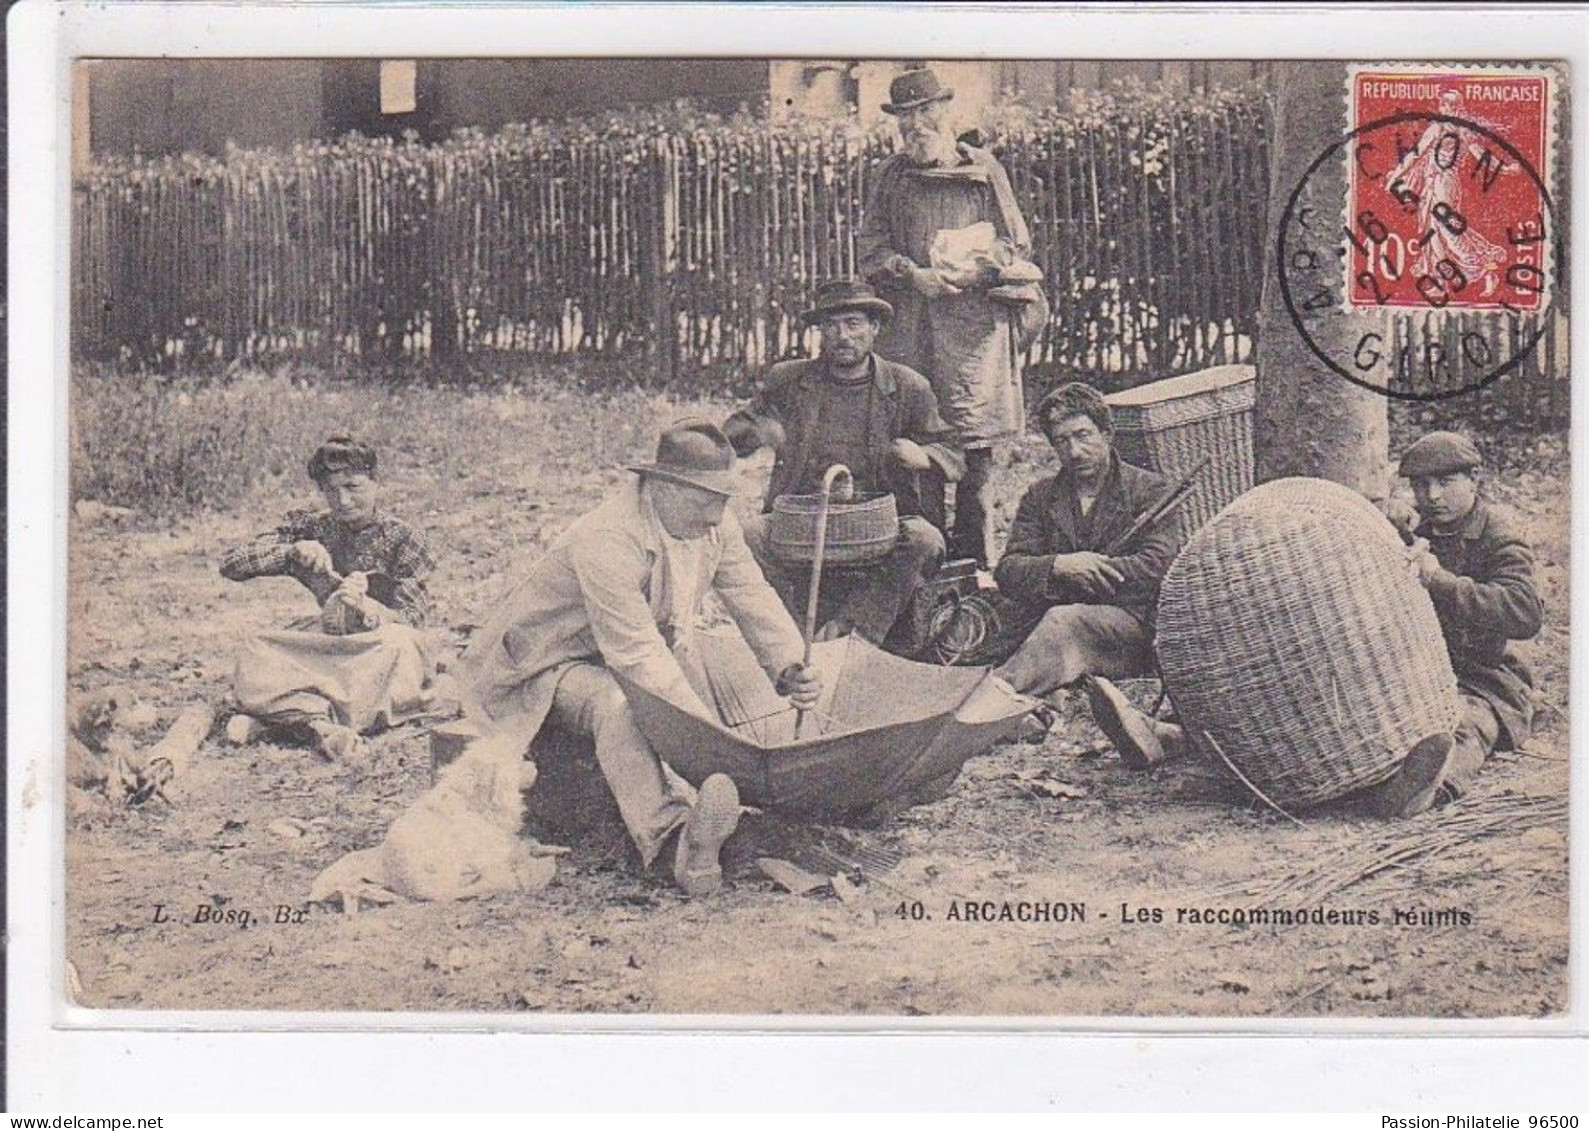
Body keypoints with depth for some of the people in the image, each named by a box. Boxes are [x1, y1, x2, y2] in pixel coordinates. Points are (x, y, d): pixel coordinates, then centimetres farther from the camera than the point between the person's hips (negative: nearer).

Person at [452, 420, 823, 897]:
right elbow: (638, 656, -35)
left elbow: (753, 598, 1)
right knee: (617, 706, -39)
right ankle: (672, 833, -58)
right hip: (554, 665, -12)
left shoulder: (714, 524, -8)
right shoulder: (607, 540, -33)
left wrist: (790, 668, -17)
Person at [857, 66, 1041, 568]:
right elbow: (869, 247, 9)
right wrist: (913, 274, -9)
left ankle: (974, 559, 5)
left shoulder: (983, 169, 9)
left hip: (975, 323, -1)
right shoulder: (891, 175, 13)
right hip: (909, 325, 1)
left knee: (975, 442, -3)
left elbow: (1016, 245, 11)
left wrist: (974, 269, -9)